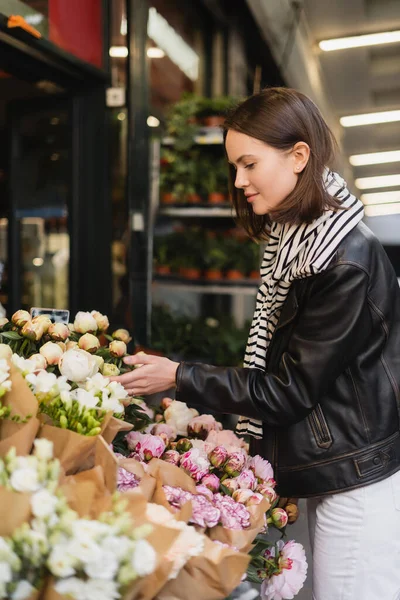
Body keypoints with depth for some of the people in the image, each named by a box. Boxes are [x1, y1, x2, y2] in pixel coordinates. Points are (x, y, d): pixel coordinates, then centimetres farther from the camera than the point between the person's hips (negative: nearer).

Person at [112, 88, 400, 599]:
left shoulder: (346, 262, -22)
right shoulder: (292, 240, 6)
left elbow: (291, 388, -17)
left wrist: (180, 378, -12)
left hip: (358, 482, -8)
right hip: (330, 474, 8)